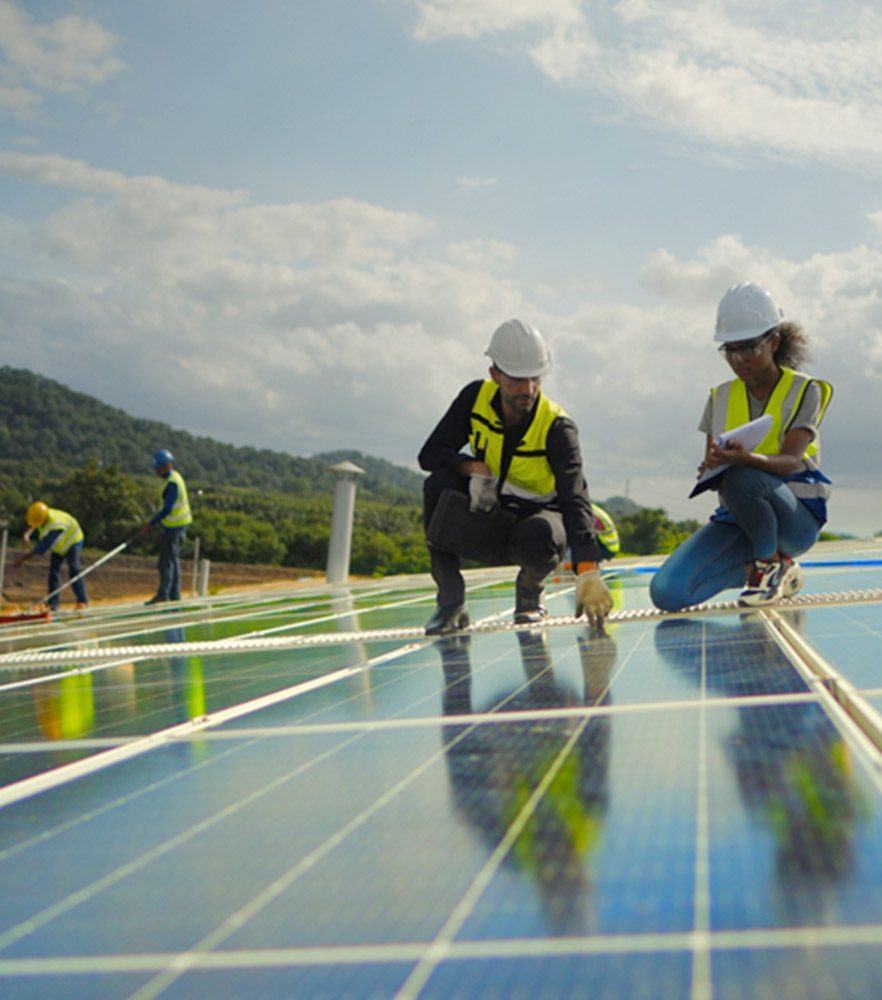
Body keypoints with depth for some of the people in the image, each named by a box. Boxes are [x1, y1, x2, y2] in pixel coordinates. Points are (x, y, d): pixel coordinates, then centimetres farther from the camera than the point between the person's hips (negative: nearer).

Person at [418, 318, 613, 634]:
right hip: (487, 507, 3)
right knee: (439, 484, -27)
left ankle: (530, 590, 0)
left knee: (539, 537, -39)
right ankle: (451, 602, -16)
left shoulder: (557, 427, -24)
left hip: (537, 512, -3)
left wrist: (587, 571, -51)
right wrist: (474, 468, -31)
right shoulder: (476, 397, -13)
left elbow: (574, 498, -37)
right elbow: (430, 453, -11)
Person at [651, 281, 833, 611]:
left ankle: (772, 563, -11)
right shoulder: (721, 397, 9)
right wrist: (712, 467, -23)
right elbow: (710, 467, 4)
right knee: (667, 593, -18)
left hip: (796, 517, -4)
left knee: (741, 479, -39)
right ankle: (756, 567, 7)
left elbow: (789, 461, -18)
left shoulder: (804, 391, -3)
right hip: (737, 517, 4)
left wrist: (745, 458, -41)